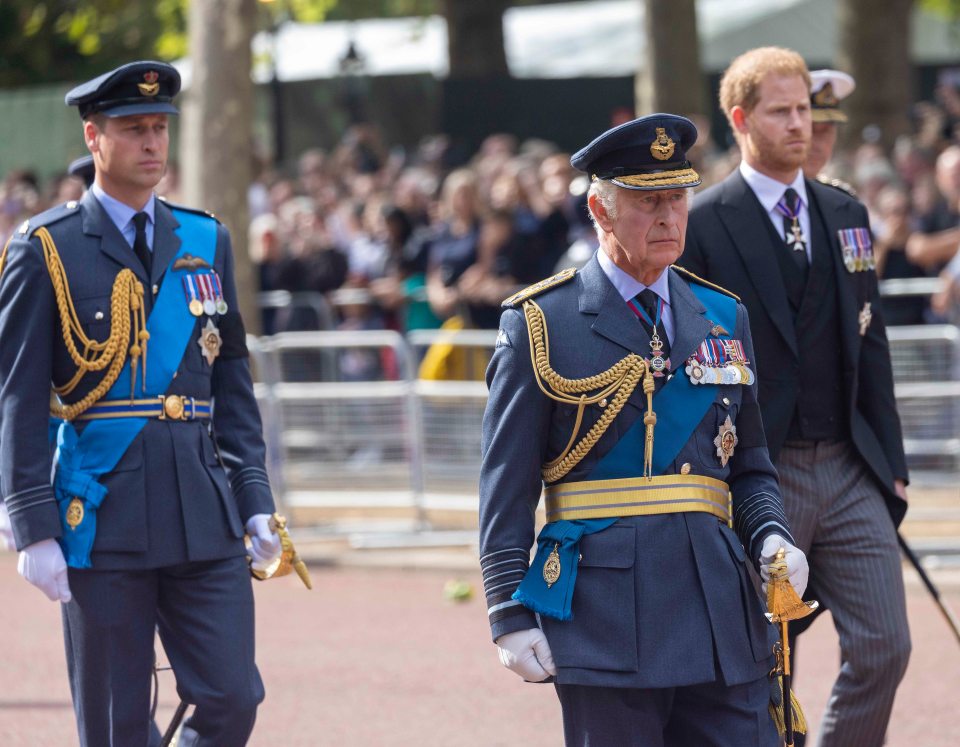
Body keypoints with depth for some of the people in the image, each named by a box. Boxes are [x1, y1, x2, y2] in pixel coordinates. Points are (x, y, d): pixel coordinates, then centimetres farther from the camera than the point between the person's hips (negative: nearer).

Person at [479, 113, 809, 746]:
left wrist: (772, 538, -1)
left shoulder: (723, 318, 14)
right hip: (604, 614, -4)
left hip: (718, 601, 4)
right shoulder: (540, 325, 1)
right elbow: (506, 487, -1)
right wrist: (511, 615, -8)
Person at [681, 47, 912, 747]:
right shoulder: (703, 225, -5)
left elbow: (871, 344, 15)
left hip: (850, 470, 5)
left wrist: (891, 462, 11)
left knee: (885, 646, -2)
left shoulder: (846, 215, 12)